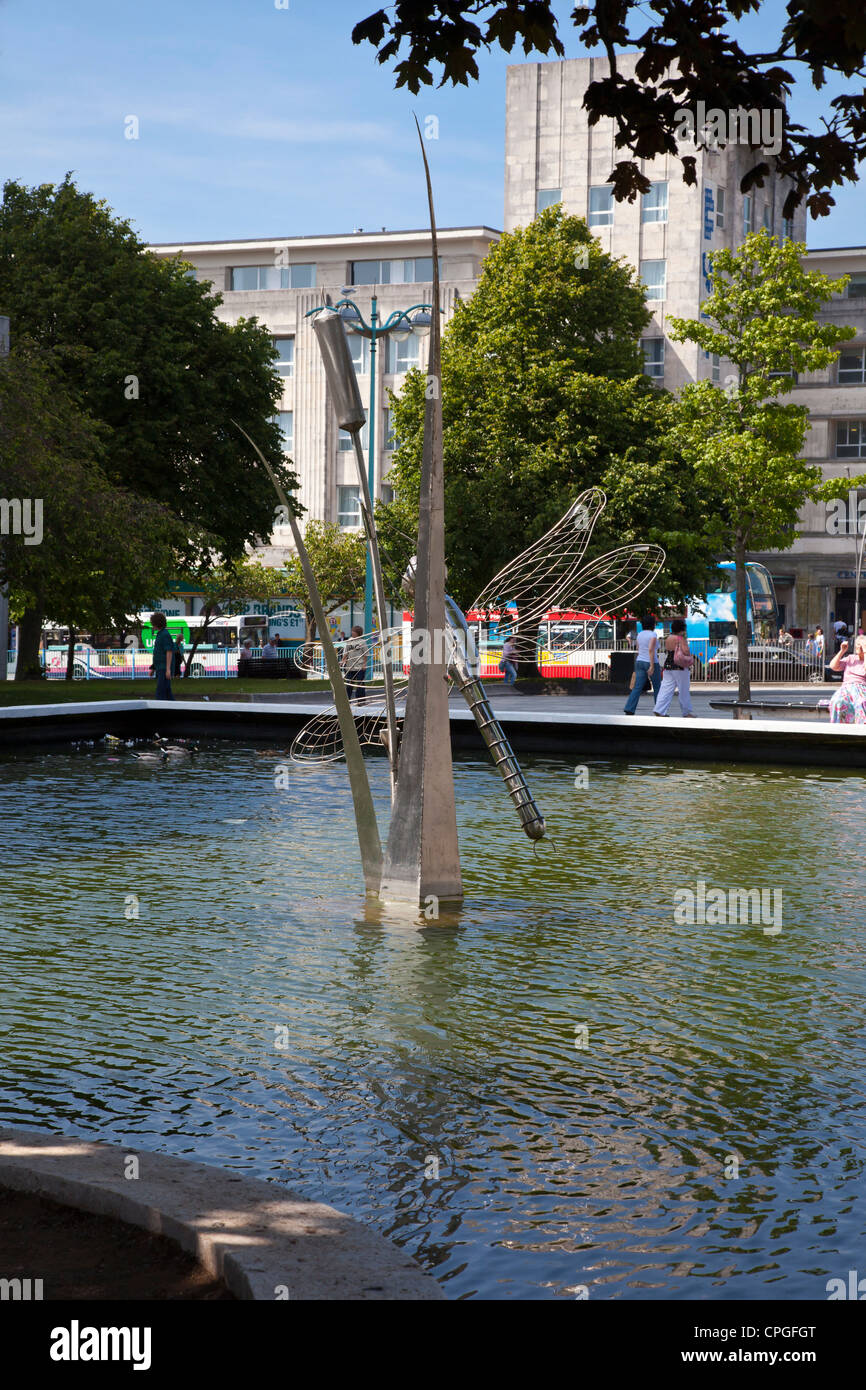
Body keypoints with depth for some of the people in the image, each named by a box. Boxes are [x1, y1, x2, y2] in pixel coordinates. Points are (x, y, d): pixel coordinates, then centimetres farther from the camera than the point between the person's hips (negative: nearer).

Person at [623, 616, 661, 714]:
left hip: (640, 662, 6)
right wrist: (652, 666, -25)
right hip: (651, 664, -6)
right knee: (657, 688, 10)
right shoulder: (653, 635, -12)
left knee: (637, 688, -3)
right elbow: (651, 650, -23)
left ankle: (629, 710, -18)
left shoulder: (640, 634, 10)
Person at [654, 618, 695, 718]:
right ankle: (686, 713, 15)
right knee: (684, 691, 5)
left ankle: (659, 711, -8)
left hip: (668, 666, 7)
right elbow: (686, 652, -21)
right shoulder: (681, 639, -12)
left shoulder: (667, 639, 11)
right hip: (680, 668, -7)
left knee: (666, 689, 3)